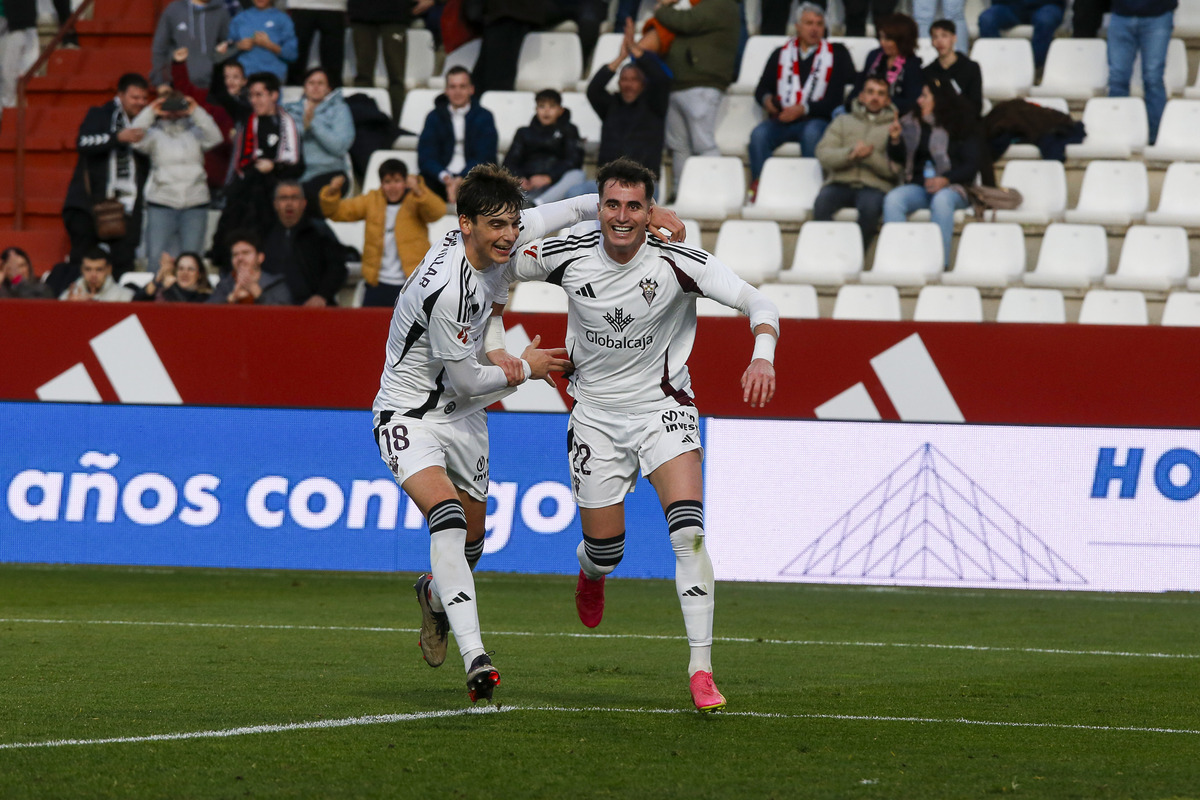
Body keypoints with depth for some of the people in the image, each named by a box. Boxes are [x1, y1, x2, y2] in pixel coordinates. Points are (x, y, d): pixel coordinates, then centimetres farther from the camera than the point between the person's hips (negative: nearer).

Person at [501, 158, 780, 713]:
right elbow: (504, 268, 8)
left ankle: (701, 668, -18)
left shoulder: (676, 263, -17)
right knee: (605, 552, 6)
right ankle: (590, 572, 47)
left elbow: (756, 302, -19)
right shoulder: (569, 257, -10)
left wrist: (763, 355, -38)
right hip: (596, 414, 2)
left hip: (663, 408, -2)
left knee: (688, 531, -22)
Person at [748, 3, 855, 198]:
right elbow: (762, 89, 21)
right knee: (759, 134, -29)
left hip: (816, 120, -2)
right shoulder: (781, 54, 19)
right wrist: (766, 100, -4)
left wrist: (804, 109, -11)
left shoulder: (837, 53, 10)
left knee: (812, 133, -38)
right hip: (781, 120, 2)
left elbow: (836, 98, 0)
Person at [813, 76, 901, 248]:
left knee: (870, 206, -37)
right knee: (822, 202, -33)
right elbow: (823, 154, 7)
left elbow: (895, 169, 3)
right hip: (840, 183, 2)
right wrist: (850, 154, -12)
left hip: (875, 187, -2)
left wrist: (870, 156, -13)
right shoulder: (843, 121, 23)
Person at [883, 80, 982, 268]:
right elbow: (899, 160, 18)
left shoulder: (962, 128, 4)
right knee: (892, 200, -28)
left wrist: (946, 180, -19)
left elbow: (972, 164, -4)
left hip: (950, 188, -4)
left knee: (941, 201, -39)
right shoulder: (910, 124, 15)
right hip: (916, 187, 4)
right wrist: (895, 141, -3)